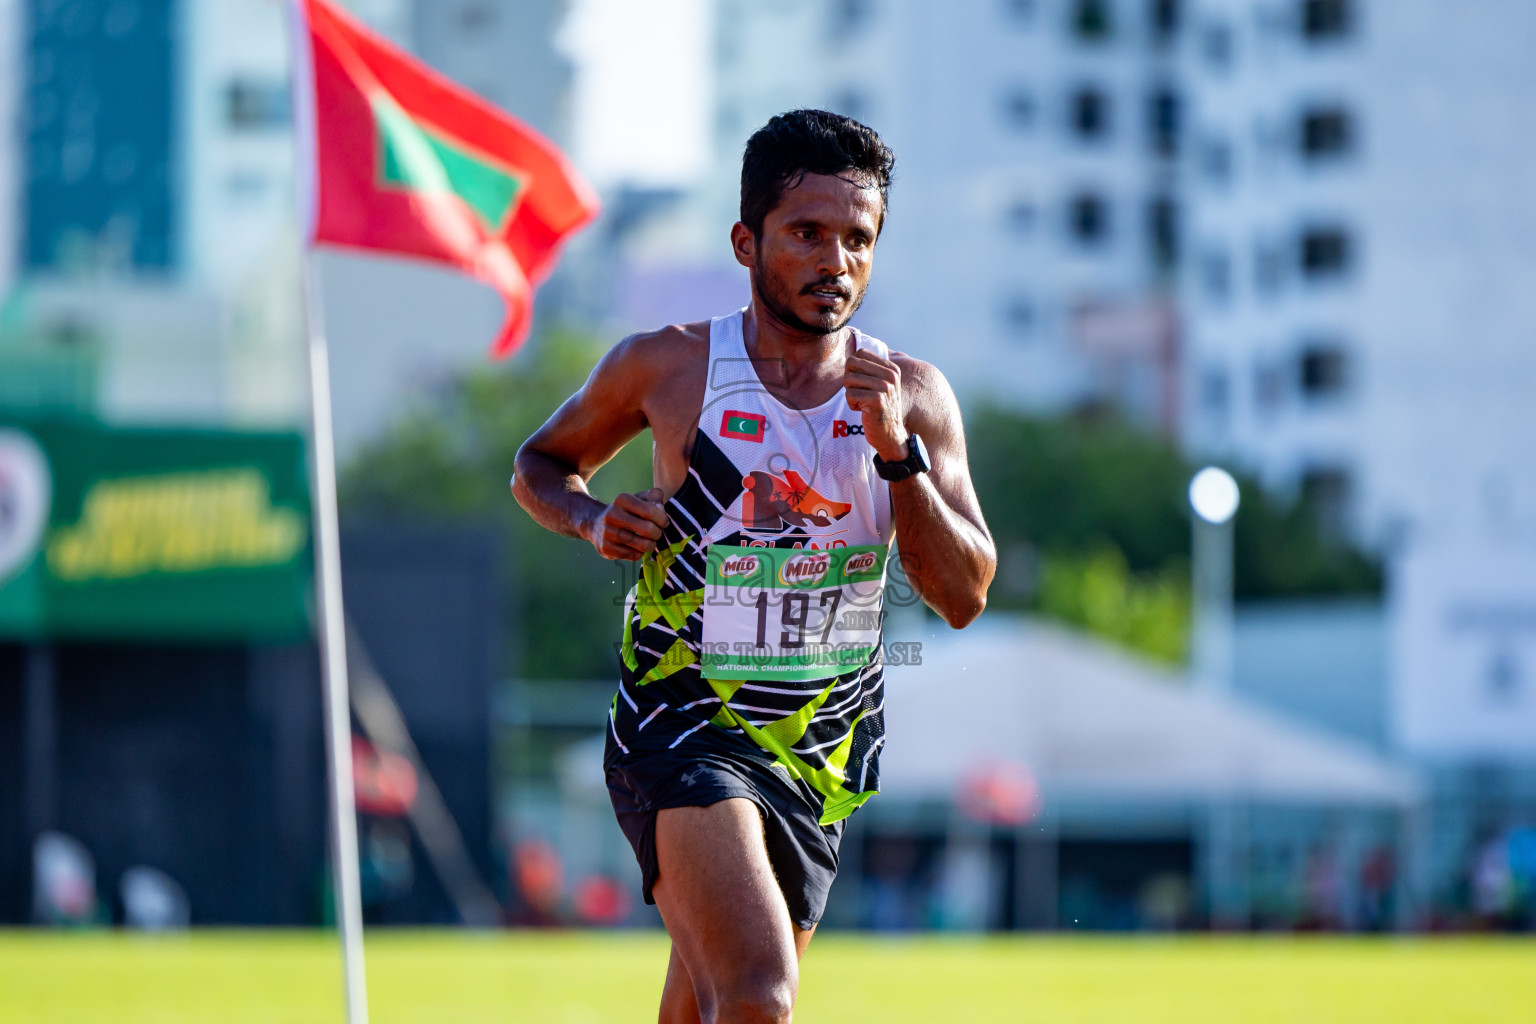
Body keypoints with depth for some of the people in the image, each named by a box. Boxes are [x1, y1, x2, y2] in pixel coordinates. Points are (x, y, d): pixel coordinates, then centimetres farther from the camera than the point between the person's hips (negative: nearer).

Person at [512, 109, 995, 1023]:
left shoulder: (913, 396, 1)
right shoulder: (666, 368, -4)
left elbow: (964, 597, -5)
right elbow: (539, 467, 14)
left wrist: (897, 451, -18)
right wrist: (593, 521, -8)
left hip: (820, 752, 4)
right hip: (684, 726, -4)